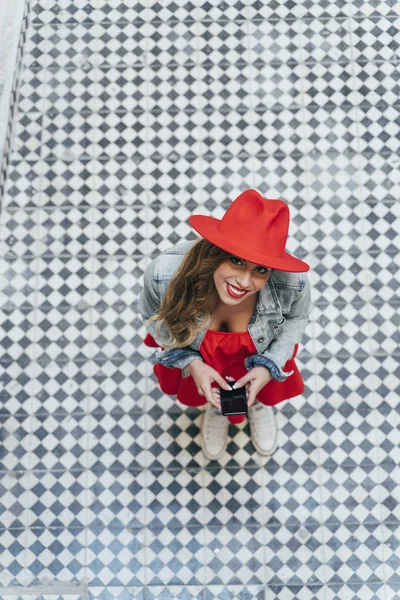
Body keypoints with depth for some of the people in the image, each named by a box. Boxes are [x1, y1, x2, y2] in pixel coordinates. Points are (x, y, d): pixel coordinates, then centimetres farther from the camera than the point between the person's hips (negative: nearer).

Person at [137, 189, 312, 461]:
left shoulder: (292, 282, -41)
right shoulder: (164, 273, -42)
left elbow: (296, 318, -13)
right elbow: (154, 318, -16)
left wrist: (269, 366, -23)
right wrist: (191, 363, -27)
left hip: (258, 355, 0)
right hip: (196, 356, 1)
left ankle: (259, 403, 58)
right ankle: (216, 407, 59)